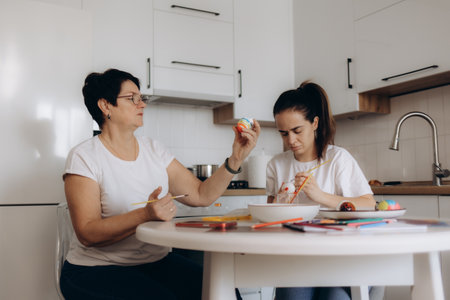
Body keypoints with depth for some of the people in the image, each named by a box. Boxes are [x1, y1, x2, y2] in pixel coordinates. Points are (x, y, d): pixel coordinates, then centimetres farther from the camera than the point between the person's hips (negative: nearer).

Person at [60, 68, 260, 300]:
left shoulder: (153, 150, 9)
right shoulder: (84, 157, -8)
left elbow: (201, 195, 4)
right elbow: (88, 234, -17)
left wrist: (236, 158, -8)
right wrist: (146, 215, -30)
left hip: (156, 261, 5)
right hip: (96, 271, -4)